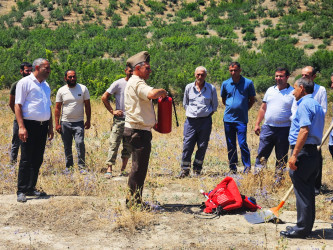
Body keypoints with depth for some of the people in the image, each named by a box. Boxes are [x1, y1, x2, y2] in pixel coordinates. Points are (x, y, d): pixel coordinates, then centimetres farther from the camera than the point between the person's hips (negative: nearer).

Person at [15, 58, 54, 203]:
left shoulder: (46, 86, 18)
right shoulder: (25, 82, -4)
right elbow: (18, 105, -9)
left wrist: (50, 127, 18)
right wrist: (21, 127, -17)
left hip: (43, 126, 7)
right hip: (30, 125, -7)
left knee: (37, 160, 9)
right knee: (26, 160, -4)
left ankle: (31, 188, 18)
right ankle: (21, 191, 2)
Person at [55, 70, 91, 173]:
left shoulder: (83, 89, 3)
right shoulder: (61, 90, 4)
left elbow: (87, 106, 6)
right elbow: (57, 108, 5)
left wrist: (88, 120, 1)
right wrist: (57, 124, -2)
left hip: (79, 122, -2)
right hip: (65, 123, 2)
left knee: (80, 143, -15)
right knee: (67, 147, 7)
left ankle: (82, 166, -7)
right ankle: (69, 166, 19)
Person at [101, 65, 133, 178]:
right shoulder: (118, 84, -2)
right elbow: (104, 97, 0)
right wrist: (112, 111, -6)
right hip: (120, 119, -4)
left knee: (128, 146, 6)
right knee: (114, 144, -6)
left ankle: (123, 170, 13)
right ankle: (109, 169, -3)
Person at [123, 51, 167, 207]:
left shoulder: (134, 82, 21)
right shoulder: (137, 83, -13)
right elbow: (152, 94, -33)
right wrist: (163, 92, -12)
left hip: (140, 131, 11)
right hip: (139, 131, -11)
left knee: (139, 167, 14)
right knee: (139, 168, -6)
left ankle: (134, 201, 21)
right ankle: (133, 202, -1)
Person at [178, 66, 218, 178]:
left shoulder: (211, 88, 4)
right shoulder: (188, 87, 8)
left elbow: (214, 106, 13)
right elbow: (185, 103, 20)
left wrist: (207, 115, 4)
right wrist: (190, 112, 8)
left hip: (205, 121, -1)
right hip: (191, 121, 1)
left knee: (202, 146, 3)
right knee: (187, 145, -4)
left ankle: (197, 170, 14)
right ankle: (185, 169, 6)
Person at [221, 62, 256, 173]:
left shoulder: (248, 83, -2)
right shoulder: (225, 84, 6)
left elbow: (252, 99, 9)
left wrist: (244, 109, 3)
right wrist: (230, 108, 11)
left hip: (241, 119, -3)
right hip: (228, 118, 3)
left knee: (242, 144, -10)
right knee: (230, 145, 9)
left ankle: (247, 167, 3)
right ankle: (232, 168, 18)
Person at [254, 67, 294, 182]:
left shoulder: (293, 93, -2)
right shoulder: (270, 90, 10)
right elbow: (263, 108, 16)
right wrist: (257, 124, 11)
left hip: (284, 129, -3)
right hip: (268, 128, 3)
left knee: (281, 157, 7)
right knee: (262, 154, 5)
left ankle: (278, 179, 17)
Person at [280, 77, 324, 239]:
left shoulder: (304, 104, -12)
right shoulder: (316, 105, 18)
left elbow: (304, 130, -23)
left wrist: (294, 155, -24)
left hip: (303, 152, -10)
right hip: (314, 152, 10)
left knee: (302, 192, -4)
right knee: (308, 191, 14)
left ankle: (302, 229, 1)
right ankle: (307, 226, 21)